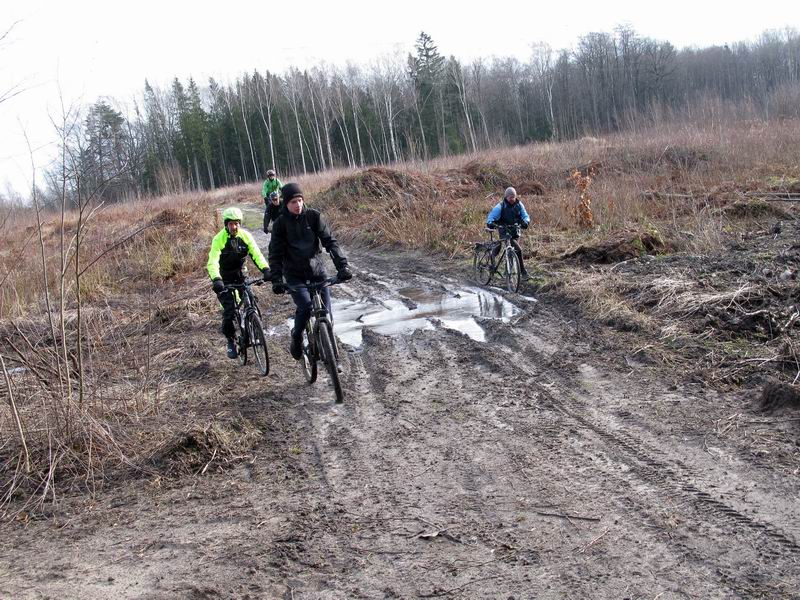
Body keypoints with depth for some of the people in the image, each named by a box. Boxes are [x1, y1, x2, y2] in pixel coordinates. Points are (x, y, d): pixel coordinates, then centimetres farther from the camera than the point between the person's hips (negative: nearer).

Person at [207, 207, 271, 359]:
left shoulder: (245, 236, -12)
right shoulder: (219, 239, -22)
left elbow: (256, 254, -20)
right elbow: (212, 262, -32)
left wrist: (266, 270, -38)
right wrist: (216, 280, -50)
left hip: (240, 273, 3)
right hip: (224, 277, -3)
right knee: (229, 310, -14)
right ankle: (230, 340, 7)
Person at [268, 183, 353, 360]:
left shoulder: (313, 216, -5)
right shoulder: (280, 224, -7)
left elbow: (330, 241, -10)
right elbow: (275, 254, -9)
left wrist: (342, 265, -22)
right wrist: (276, 279, -22)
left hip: (317, 270, 2)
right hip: (295, 274, -1)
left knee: (326, 313, -4)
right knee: (305, 307, -23)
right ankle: (296, 338, 6)